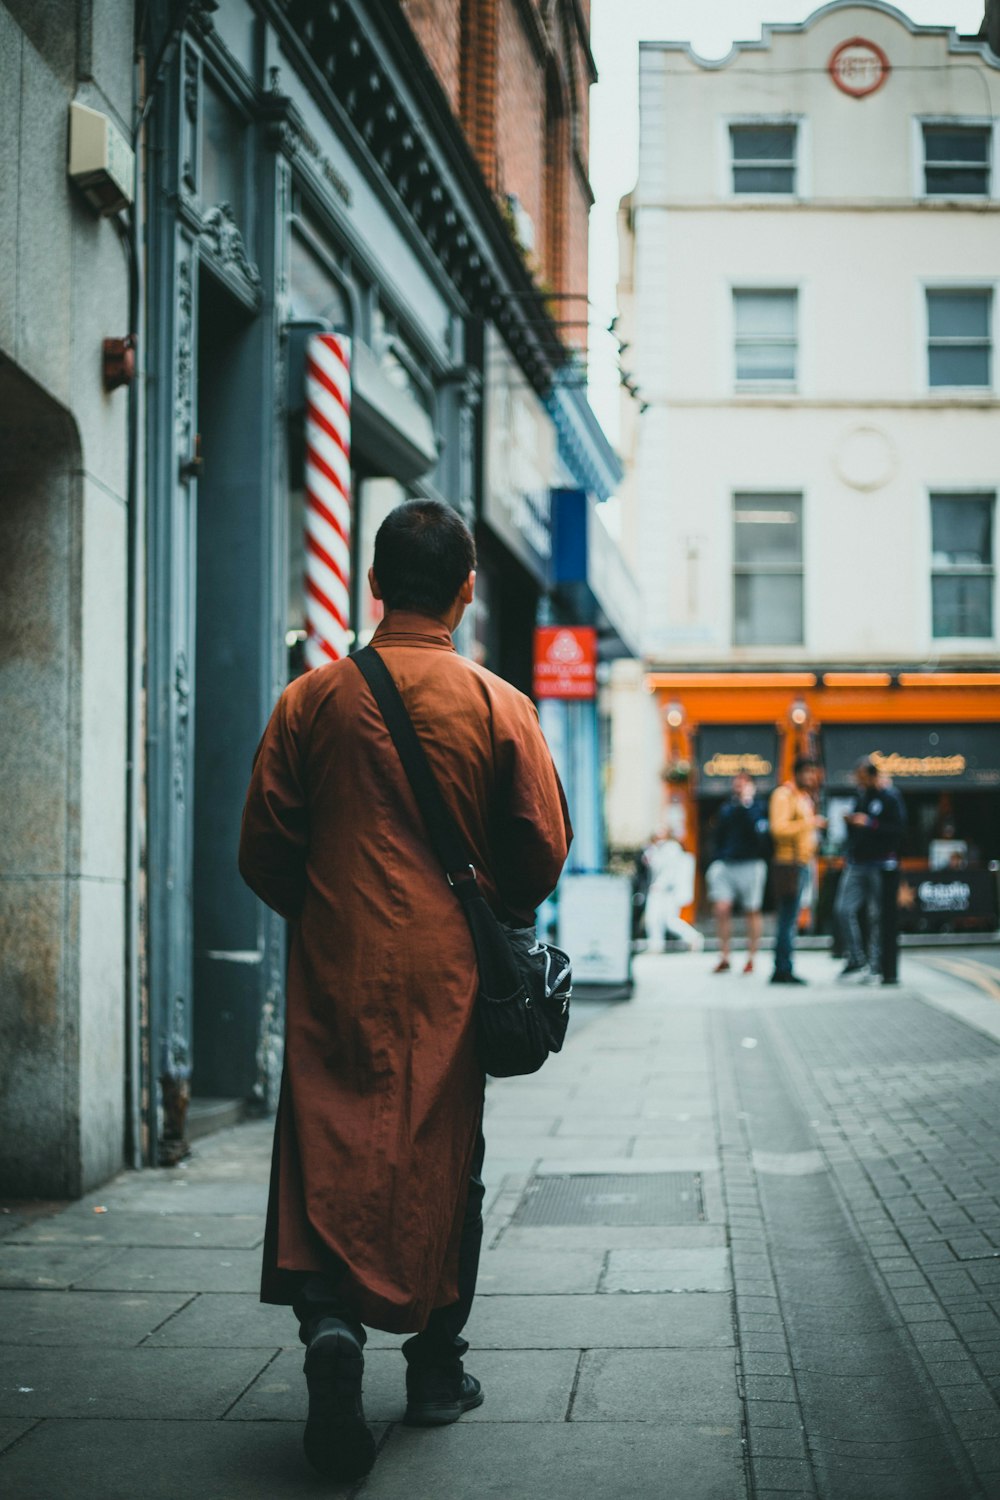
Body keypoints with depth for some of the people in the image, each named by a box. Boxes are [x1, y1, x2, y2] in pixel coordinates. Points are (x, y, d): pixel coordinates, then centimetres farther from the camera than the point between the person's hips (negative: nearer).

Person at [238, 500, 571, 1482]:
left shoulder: (310, 701, 0)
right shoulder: (498, 706, -3)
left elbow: (262, 853, 1)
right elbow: (543, 847, -2)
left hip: (335, 969, 0)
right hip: (447, 970, 0)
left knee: (329, 1148, 2)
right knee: (443, 1159, 10)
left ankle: (330, 1318, -21)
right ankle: (437, 1371, 18)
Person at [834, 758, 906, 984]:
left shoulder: (890, 797, -5)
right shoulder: (861, 794, 14)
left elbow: (899, 829, -14)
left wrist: (869, 823, -18)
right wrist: (850, 820, 3)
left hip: (880, 863, -6)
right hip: (856, 862, 6)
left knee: (877, 915, -3)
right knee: (844, 908, -4)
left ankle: (874, 967, 3)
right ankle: (856, 960, 2)